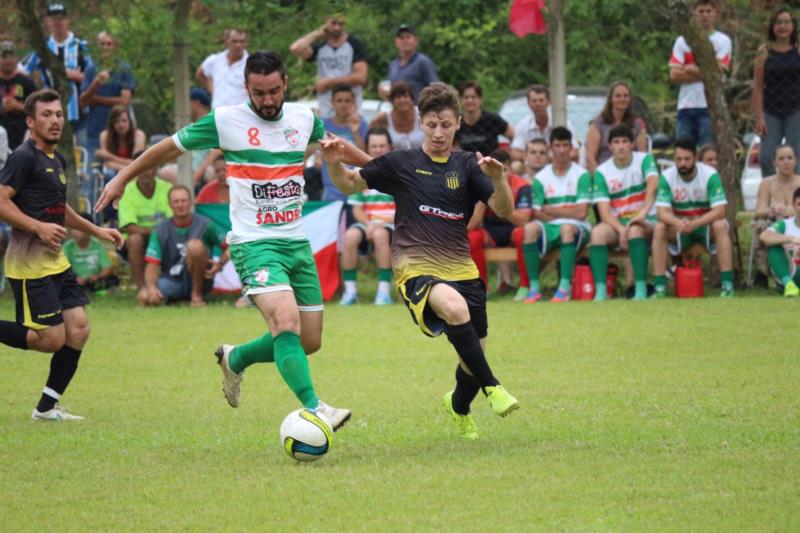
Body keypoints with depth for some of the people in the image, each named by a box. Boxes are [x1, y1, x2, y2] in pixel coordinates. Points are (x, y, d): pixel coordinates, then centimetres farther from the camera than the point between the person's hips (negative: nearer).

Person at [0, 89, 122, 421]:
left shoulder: (58, 160, 17)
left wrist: (96, 231, 31)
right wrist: (39, 227, -26)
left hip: (55, 261, 9)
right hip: (29, 264, -9)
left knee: (78, 328, 1)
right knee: (51, 339, -12)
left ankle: (47, 407, 9)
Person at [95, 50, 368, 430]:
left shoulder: (303, 118, 7)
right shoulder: (226, 121, -6)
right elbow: (172, 146, 7)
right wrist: (123, 177, 12)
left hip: (297, 243, 6)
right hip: (254, 244, -6)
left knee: (309, 342, 6)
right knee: (286, 323, -27)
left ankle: (235, 359, 31)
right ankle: (313, 408, -30)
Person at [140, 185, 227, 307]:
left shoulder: (204, 224, -5)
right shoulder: (161, 230, -2)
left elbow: (228, 247, 1)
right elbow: (152, 265, -8)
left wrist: (220, 264, -19)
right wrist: (151, 287, -28)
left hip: (198, 280, -2)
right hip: (172, 280, 2)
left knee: (195, 245, -29)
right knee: (144, 297, -28)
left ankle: (197, 295, -14)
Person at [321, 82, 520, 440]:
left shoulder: (467, 166, 8)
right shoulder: (401, 164, 4)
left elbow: (504, 210, -3)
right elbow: (350, 185, 14)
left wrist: (498, 179, -23)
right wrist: (334, 164, -7)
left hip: (461, 271, 4)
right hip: (415, 270, -4)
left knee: (474, 356, 9)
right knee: (455, 307, -37)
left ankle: (459, 405, 44)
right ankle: (491, 387, -23)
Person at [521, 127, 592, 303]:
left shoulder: (582, 175, 1)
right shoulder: (541, 178, 9)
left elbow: (581, 213, -6)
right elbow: (538, 215, 3)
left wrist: (551, 210, 0)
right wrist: (567, 212, -7)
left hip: (577, 229, -2)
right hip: (550, 229, 2)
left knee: (567, 228, -37)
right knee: (530, 228, -29)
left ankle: (565, 287, -39)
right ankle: (534, 287, -29)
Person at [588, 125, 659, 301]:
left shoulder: (644, 160, -3)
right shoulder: (602, 172, 1)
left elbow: (653, 185, -24)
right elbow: (604, 211, -7)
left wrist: (642, 213, -41)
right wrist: (621, 230, -26)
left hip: (647, 221, -2)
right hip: (616, 223, 2)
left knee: (635, 229, -37)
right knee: (597, 232, -30)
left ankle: (641, 289, -39)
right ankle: (600, 290, -37)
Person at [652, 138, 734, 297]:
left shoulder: (710, 175, -17)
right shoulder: (667, 177, -11)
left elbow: (719, 211, -23)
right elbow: (662, 212, -19)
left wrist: (695, 224, -40)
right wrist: (678, 223, -42)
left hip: (705, 225, -2)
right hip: (679, 228, 2)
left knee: (720, 226, -34)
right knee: (659, 229, -28)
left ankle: (727, 285, -34)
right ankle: (660, 288, -28)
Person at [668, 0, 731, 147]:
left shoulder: (722, 41, 4)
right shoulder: (682, 41, 11)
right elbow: (674, 75, 1)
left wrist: (690, 69, -1)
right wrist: (703, 74, -6)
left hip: (710, 107, -3)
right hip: (686, 106, 3)